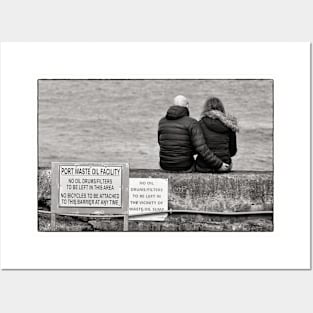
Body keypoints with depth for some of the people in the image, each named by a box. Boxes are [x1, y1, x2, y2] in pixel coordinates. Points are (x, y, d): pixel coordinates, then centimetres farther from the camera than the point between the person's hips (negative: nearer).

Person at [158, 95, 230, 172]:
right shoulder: (191, 123, -15)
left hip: (165, 166, 4)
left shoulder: (162, 122, 1)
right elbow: (201, 148, -22)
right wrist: (218, 165, -16)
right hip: (184, 167, -4)